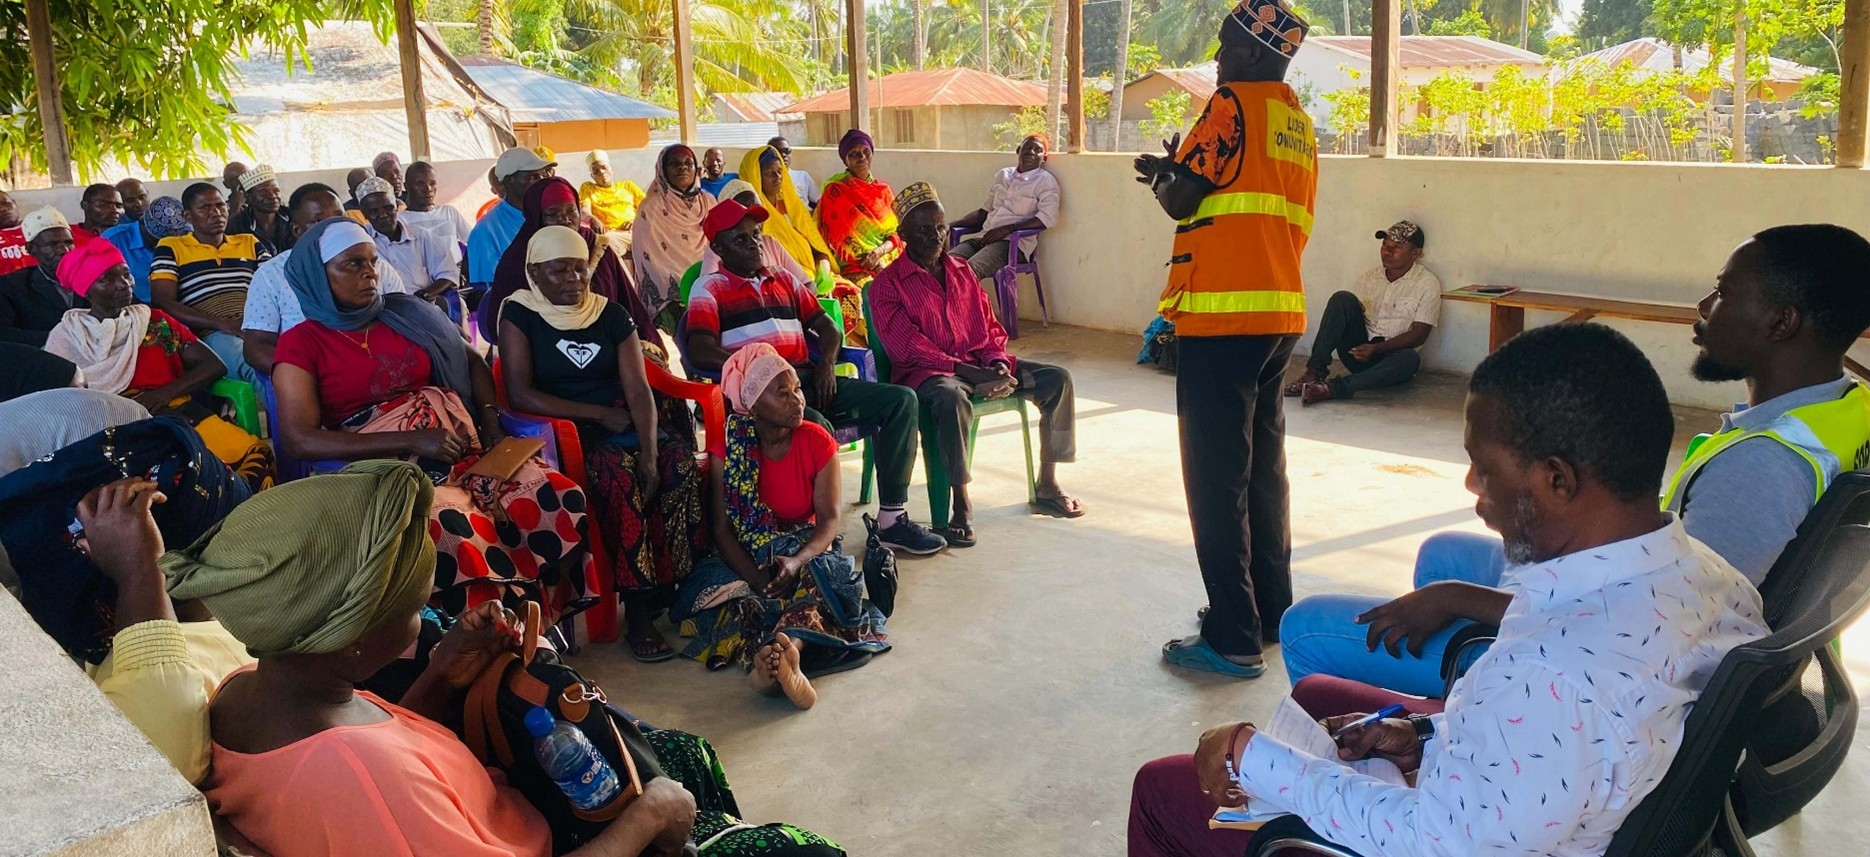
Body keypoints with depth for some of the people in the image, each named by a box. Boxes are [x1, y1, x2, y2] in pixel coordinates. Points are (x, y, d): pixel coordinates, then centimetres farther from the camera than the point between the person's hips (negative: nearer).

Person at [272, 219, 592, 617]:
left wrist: (490, 421, 3)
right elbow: (301, 440, -8)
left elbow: (472, 361, 24)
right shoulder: (300, 344, 3)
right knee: (458, 533, -37)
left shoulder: (407, 314, 15)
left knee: (561, 497, -20)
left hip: (463, 447, 5)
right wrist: (412, 441, -15)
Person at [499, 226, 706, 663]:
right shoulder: (520, 315, 1)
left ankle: (680, 583, -19)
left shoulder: (612, 315, 10)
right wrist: (599, 414, -13)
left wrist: (650, 451, -17)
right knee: (618, 476, -33)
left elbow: (637, 388, -1)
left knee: (681, 462, -26)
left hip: (621, 421, 4)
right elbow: (520, 393, -9)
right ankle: (637, 607, -28)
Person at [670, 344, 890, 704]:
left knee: (819, 580, -34)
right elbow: (722, 529, -9)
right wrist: (755, 577, -28)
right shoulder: (727, 451, -6)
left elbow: (829, 519, -9)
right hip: (746, 558, 0)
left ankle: (790, 647, -64)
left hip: (806, 551, 0)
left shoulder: (818, 442, -4)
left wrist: (796, 562, -29)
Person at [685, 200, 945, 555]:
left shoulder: (784, 281, 25)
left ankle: (891, 518, -8)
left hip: (809, 382, 7)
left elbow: (827, 328, 24)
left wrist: (826, 364, 1)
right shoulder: (709, 289, 5)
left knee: (901, 400, -9)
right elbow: (701, 353, -11)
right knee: (816, 428, -39)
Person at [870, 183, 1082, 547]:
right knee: (951, 398, -42)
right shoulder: (887, 284, -4)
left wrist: (998, 365, -8)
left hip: (979, 364, 7)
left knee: (1057, 379, -8)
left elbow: (990, 328, 16)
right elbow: (909, 347, -15)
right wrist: (973, 375, -23)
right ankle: (961, 504, -27)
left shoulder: (962, 272, 16)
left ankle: (1046, 487, 0)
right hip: (927, 372, -6)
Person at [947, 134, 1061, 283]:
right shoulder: (1003, 175, 21)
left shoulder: (1045, 181, 3)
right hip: (985, 236, 6)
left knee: (969, 270, -35)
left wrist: (1008, 229, -18)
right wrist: (953, 225, 11)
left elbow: (1048, 217, -11)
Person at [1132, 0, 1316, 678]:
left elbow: (1180, 201, -10)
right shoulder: (1299, 124, 17)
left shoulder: (1233, 104, -8)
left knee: (1216, 475, -5)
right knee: (1264, 464, 16)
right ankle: (1272, 611, 26)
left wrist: (1164, 175, 12)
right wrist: (1185, 175, 21)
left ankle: (1233, 639, -1)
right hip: (1280, 314, 9)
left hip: (1221, 315, -9)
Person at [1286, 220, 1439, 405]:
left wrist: (1375, 349, -19)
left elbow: (1418, 335, -8)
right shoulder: (1370, 277, 11)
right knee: (1343, 298, -20)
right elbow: (1347, 313, 8)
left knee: (1410, 359, -38)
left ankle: (1336, 387, -49)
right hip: (1359, 350, 3)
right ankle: (1316, 371, -29)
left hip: (1390, 355, -3)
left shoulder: (1428, 283, -1)